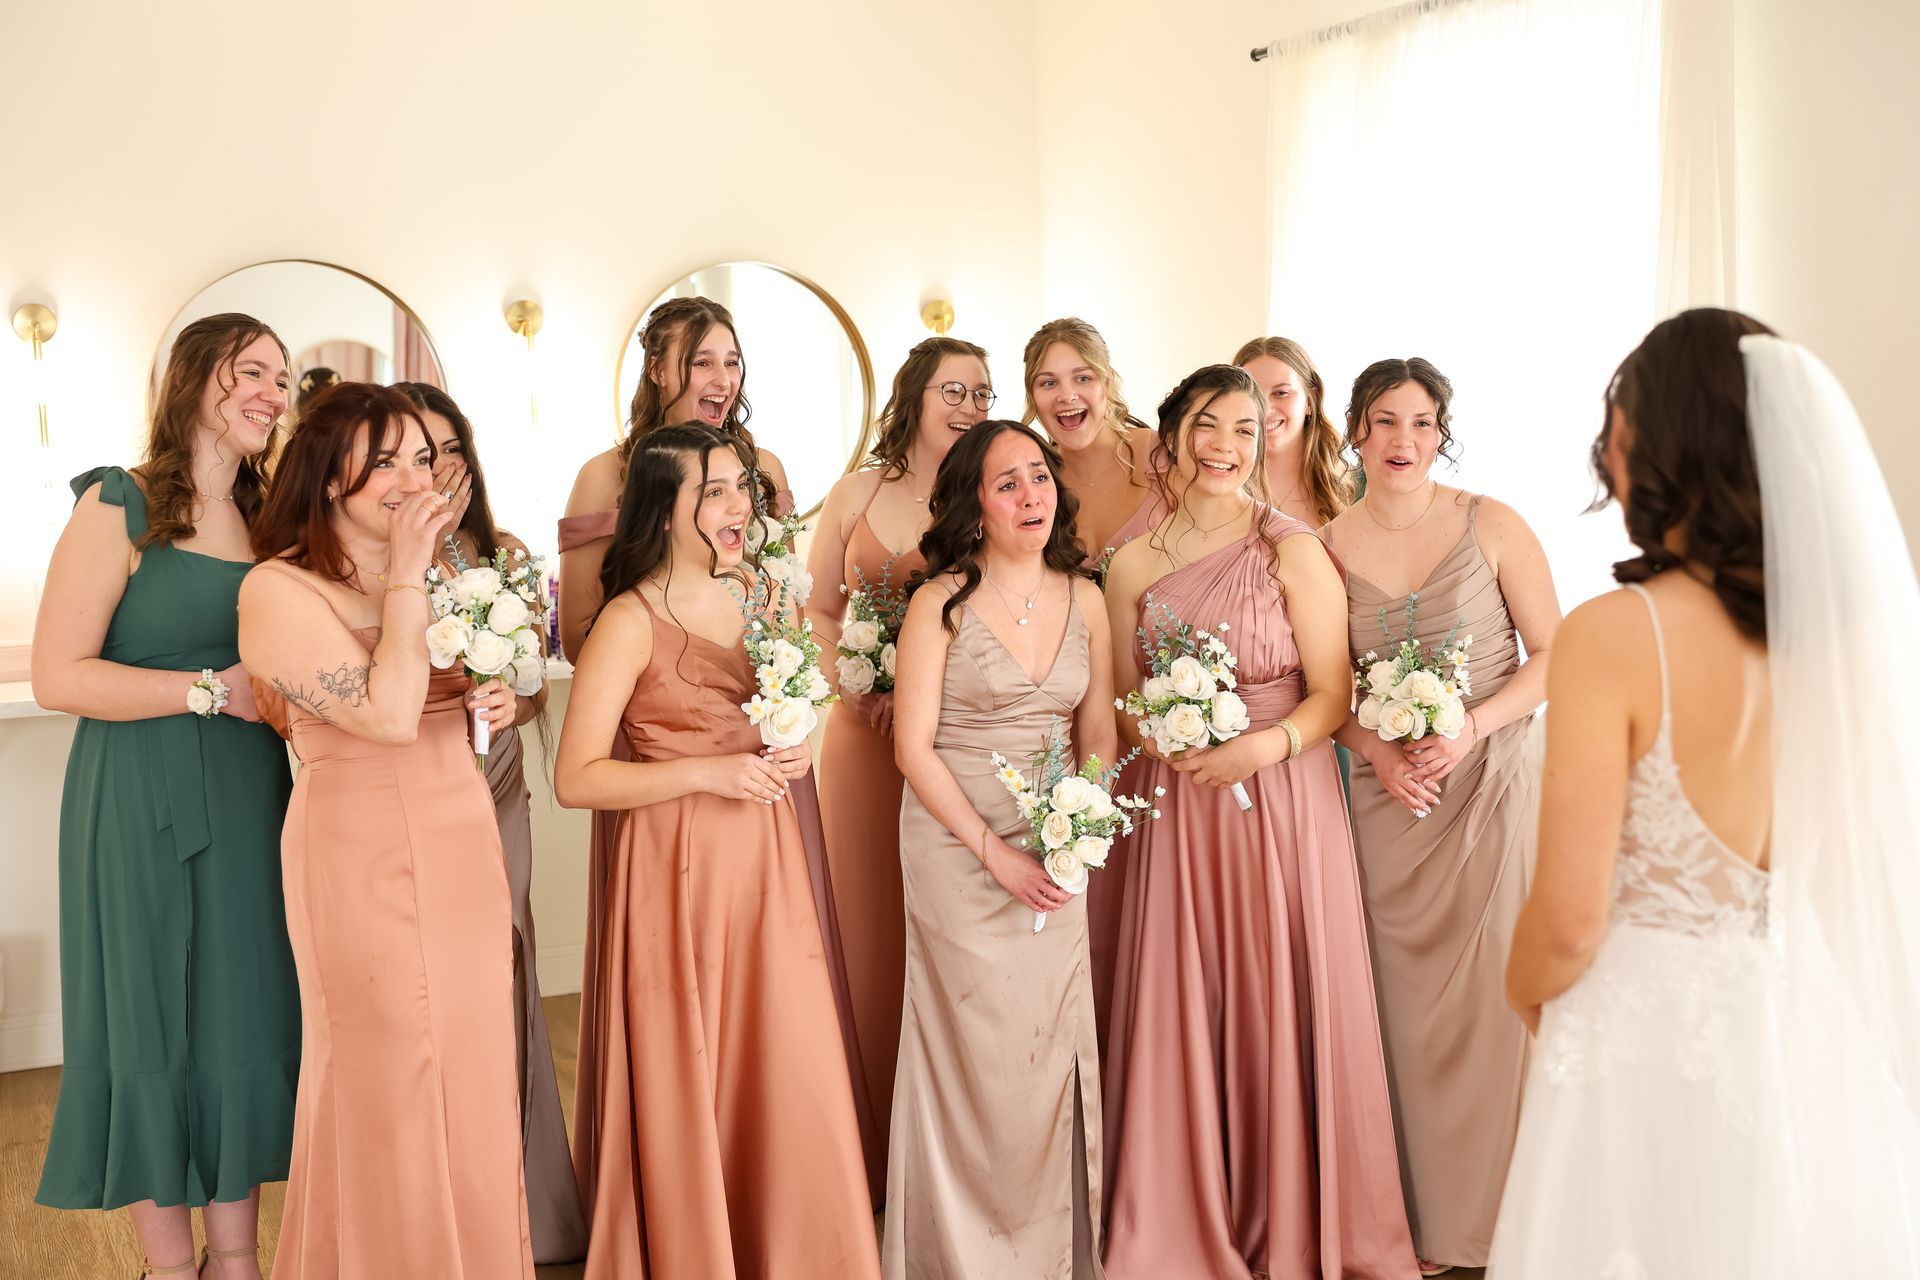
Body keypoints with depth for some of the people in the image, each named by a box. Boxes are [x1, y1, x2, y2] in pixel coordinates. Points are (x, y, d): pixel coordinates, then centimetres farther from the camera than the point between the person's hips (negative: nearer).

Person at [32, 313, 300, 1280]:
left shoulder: (264, 520, 11)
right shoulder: (120, 506, -9)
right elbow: (58, 675, -15)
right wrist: (215, 690, -18)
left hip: (247, 803, 6)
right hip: (140, 809, -6)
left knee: (248, 1019, 11)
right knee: (154, 1028, 5)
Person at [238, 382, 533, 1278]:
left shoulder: (434, 576, 10)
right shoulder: (280, 589, -13)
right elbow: (389, 712, -23)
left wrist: (493, 703, 3)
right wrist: (405, 575, -18)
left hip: (465, 842, 7)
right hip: (365, 856, -7)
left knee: (472, 1069, 12)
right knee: (389, 1079, 4)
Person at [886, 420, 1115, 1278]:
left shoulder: (1083, 598, 5)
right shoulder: (941, 602, -8)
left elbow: (1098, 736, 11)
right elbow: (913, 747, -10)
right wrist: (995, 852, -15)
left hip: (1056, 854, 4)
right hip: (958, 847, -4)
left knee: (1056, 1048, 8)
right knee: (977, 1051, 3)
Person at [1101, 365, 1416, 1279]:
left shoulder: (1294, 551, -4)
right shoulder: (1135, 564, 5)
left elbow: (1334, 695, -4)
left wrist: (1262, 745, -19)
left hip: (1284, 796, -2)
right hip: (1177, 806, 3)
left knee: (1281, 1006, 3)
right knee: (1181, 1011, 6)